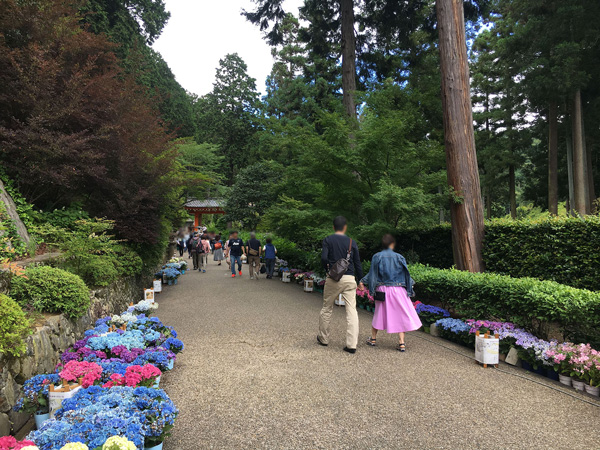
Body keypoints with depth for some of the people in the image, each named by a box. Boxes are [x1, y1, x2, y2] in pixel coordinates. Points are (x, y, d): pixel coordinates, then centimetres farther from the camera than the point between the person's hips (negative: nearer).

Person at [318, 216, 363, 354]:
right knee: (351, 310, 1)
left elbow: (323, 257, -12)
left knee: (326, 308, 15)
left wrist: (328, 270, 6)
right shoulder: (352, 242, 6)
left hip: (333, 278, -1)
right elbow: (357, 263, 6)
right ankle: (352, 345, -3)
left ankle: (323, 338, 27)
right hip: (349, 279, 1)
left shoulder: (328, 240, 1)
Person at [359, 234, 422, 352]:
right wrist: (410, 285, 15)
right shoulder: (399, 257, -3)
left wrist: (363, 281, 12)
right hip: (398, 289, -1)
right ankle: (401, 343, 4)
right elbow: (406, 274, 3)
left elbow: (372, 274, 0)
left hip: (382, 289, 1)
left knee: (379, 313, 15)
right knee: (400, 315, 6)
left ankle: (373, 338, 25)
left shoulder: (377, 257, -3)